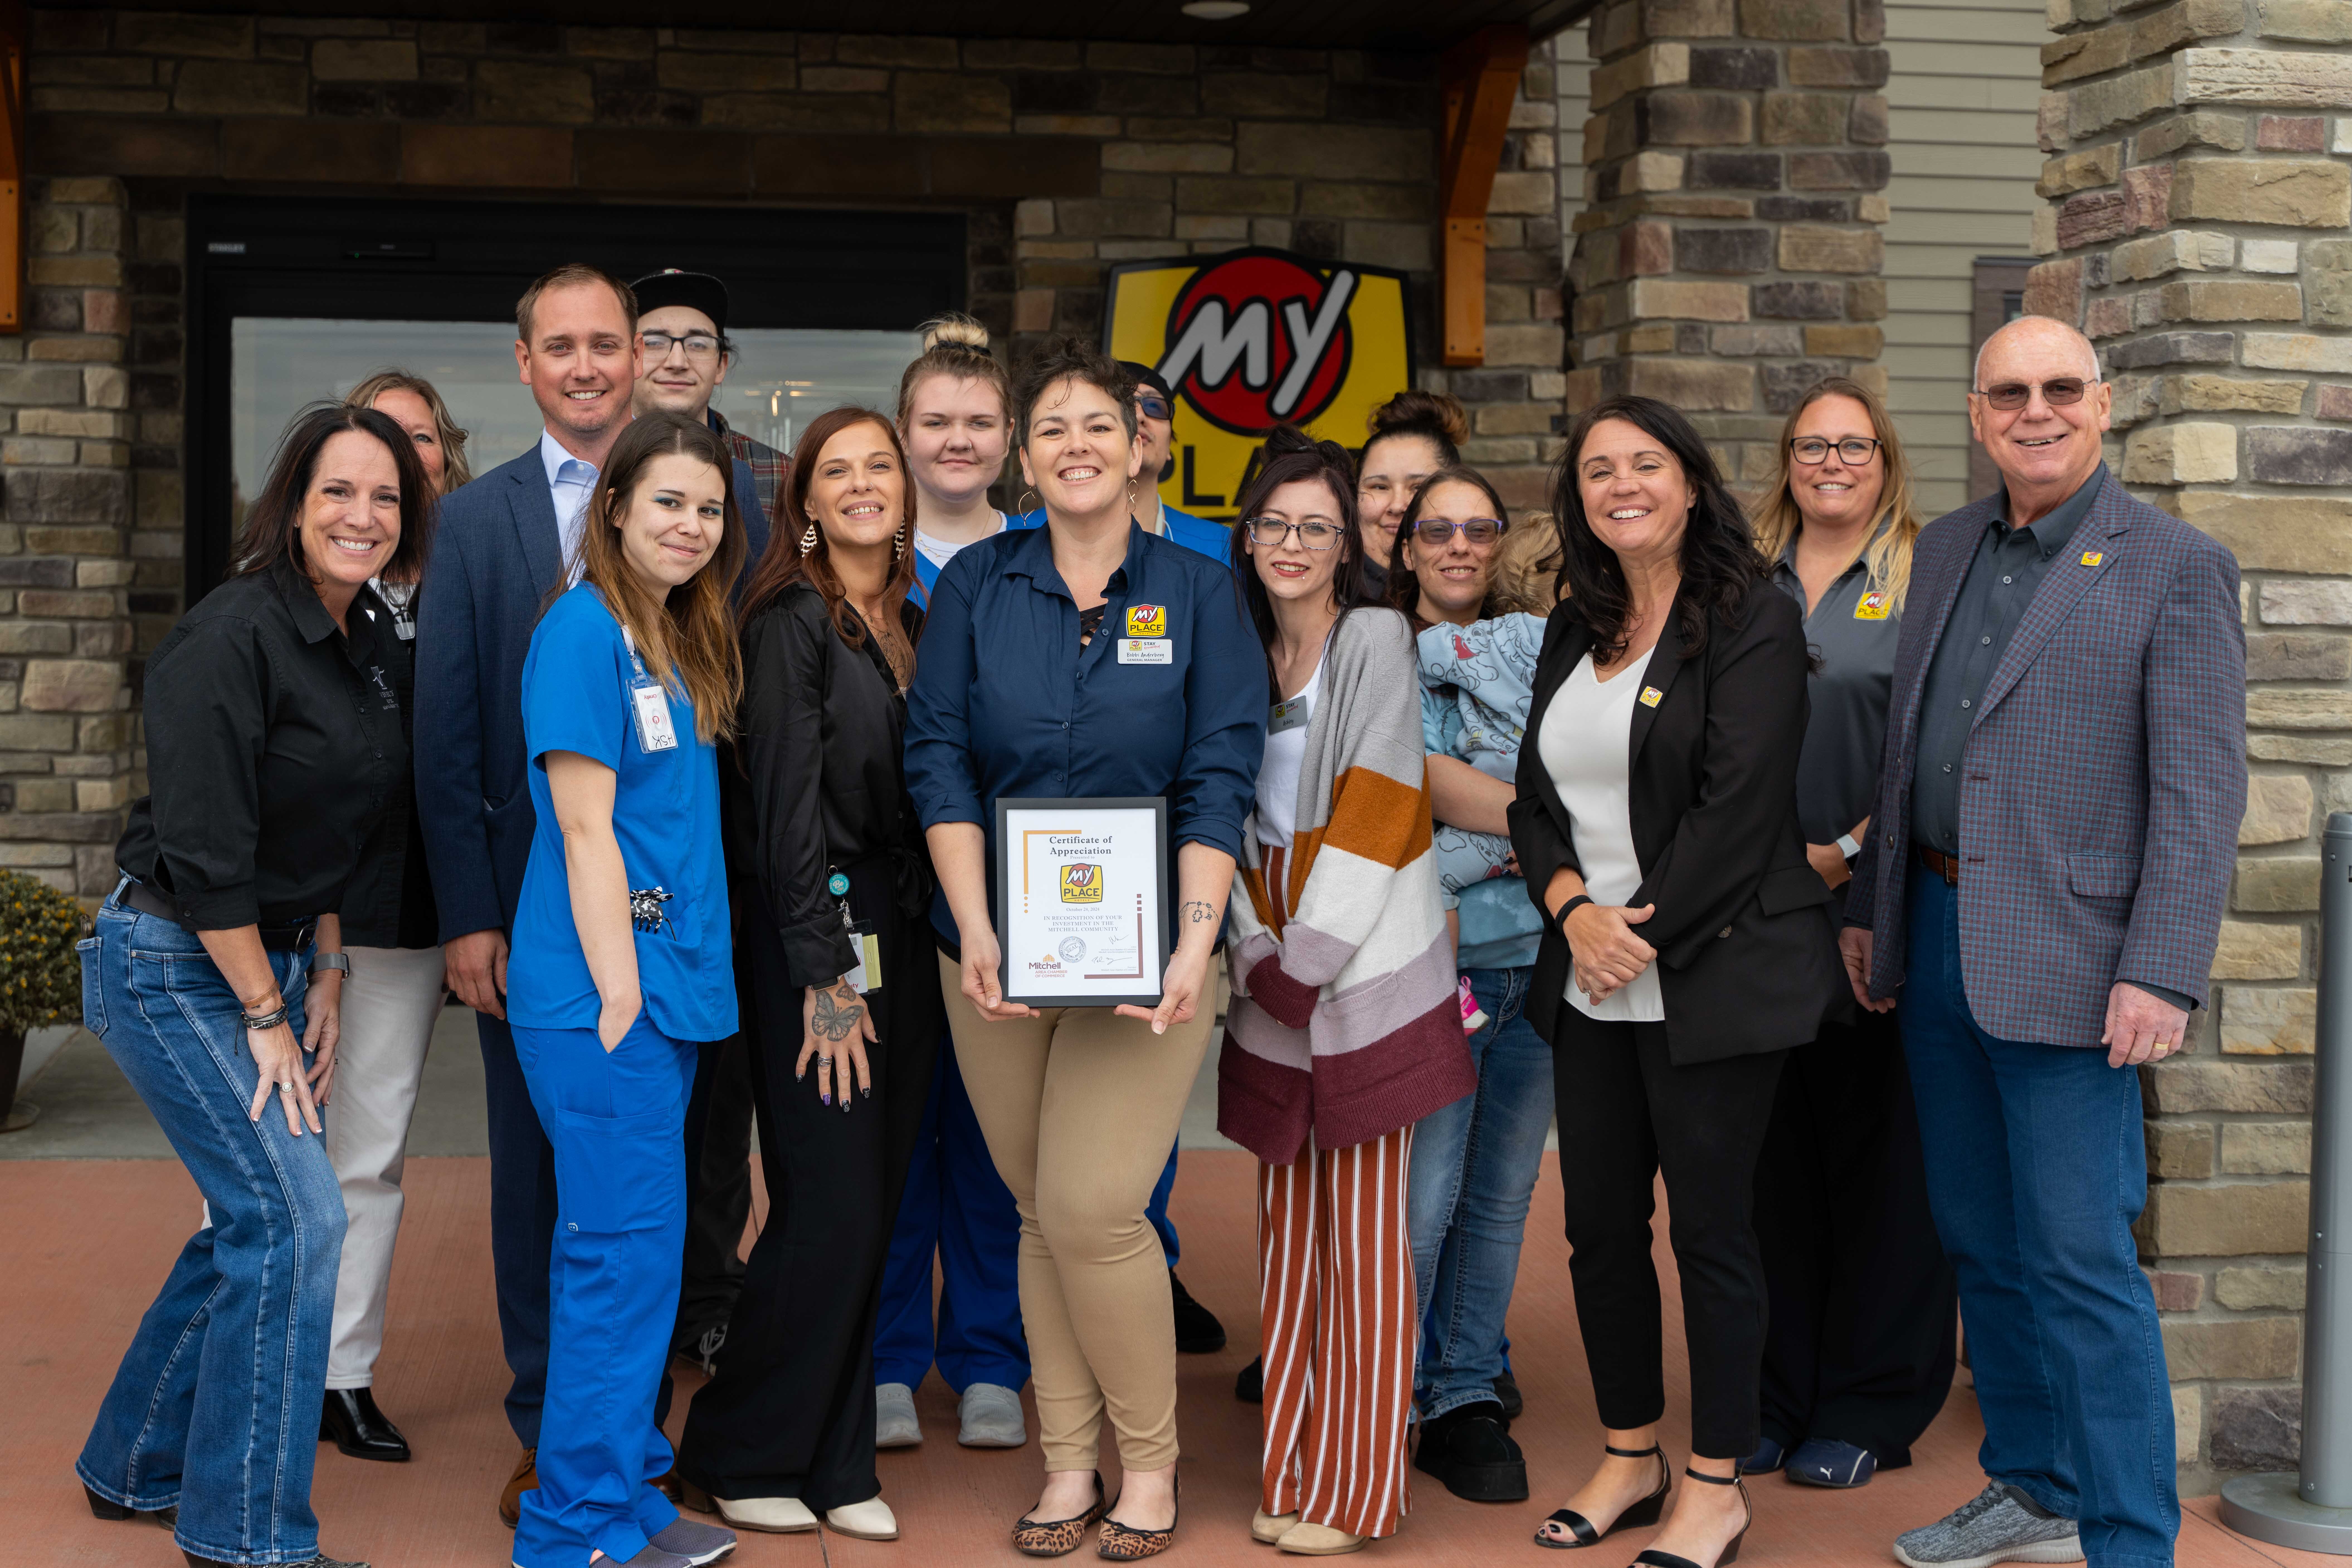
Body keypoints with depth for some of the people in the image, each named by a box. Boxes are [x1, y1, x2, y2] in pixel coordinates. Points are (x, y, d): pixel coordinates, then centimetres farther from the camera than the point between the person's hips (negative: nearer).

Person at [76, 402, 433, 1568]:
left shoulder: (369, 640, 6)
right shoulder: (230, 640, -20)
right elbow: (204, 855, -22)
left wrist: (322, 980, 7)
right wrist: (266, 1019, -16)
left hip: (272, 957, 9)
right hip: (172, 967, -8)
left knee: (253, 1218, 13)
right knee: (296, 1218, -11)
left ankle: (137, 1469, 31)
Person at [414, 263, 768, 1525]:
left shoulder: (719, 496, 1)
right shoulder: (475, 519, 4)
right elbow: (445, 732, 2)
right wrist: (467, 914, -4)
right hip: (532, 895, 1)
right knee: (536, 1168, 10)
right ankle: (548, 1432, 23)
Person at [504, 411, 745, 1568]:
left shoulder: (685, 640, 15)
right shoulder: (584, 629, -11)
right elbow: (586, 828, -15)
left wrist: (679, 986, 13)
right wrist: (620, 994, -16)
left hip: (671, 985, 9)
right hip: (602, 991, -9)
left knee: (638, 1253, 13)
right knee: (626, 1252, -6)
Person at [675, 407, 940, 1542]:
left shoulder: (918, 624, 14)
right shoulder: (791, 622, -7)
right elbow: (789, 808, -11)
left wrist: (932, 941, 5)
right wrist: (826, 979, -14)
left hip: (907, 938, 7)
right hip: (818, 935, -7)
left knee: (874, 1210, 8)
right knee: (828, 1213, -6)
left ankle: (835, 1465, 18)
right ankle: (740, 1460, 11)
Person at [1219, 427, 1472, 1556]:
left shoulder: (1375, 639, -4)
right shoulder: (1243, 658, 13)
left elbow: (1375, 807, -10)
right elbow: (1239, 819, 13)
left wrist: (1305, 959, -10)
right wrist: (1257, 956, -1)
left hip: (1367, 984, -5)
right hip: (1275, 992, 5)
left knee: (1363, 1236, -2)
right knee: (1288, 1231, 8)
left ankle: (1353, 1492, 6)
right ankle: (1288, 1476, 16)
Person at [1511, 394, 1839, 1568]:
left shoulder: (1751, 622, -7)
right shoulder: (1573, 635, 15)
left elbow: (1737, 807, -15)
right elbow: (1537, 798, 12)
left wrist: (1642, 933, -15)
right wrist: (1572, 909, -7)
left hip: (1711, 976, -6)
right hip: (1591, 984, 7)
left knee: (1709, 1226, 0)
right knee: (1599, 1224, 11)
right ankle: (1630, 1457, 26)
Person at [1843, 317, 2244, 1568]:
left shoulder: (2176, 568, -7)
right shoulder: (1945, 550, 13)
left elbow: (2201, 792, -12)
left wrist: (2161, 975, -18)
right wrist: (1868, 906, 16)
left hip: (2064, 963, -7)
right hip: (1937, 941, 7)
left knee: (2078, 1263, -6)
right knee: (1981, 1242, 15)